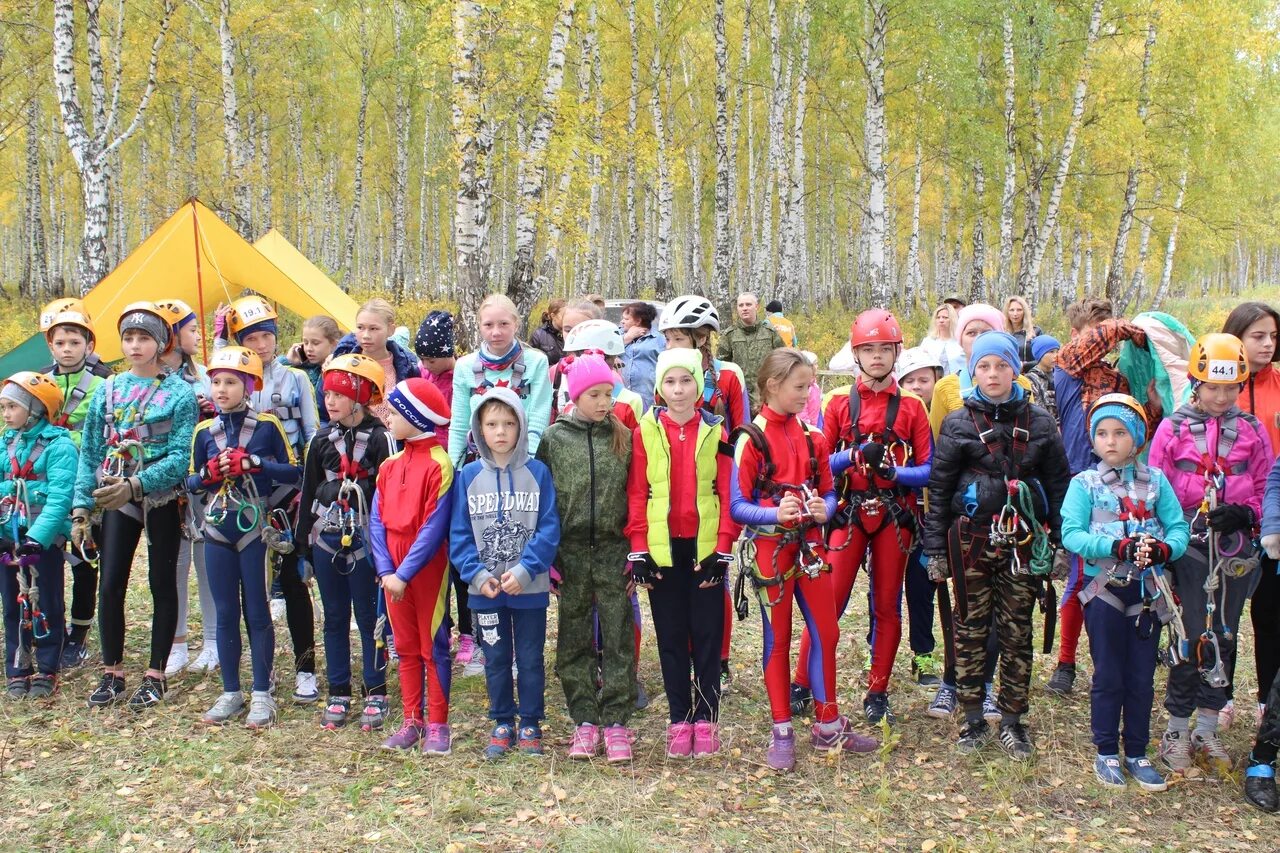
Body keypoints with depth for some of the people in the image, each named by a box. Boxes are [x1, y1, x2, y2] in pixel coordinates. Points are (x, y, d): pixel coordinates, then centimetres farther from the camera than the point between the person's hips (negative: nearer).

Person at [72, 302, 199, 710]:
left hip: (162, 498, -3)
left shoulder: (179, 392, -5)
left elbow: (180, 457, -13)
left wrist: (136, 484, -25)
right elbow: (90, 452, 9)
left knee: (162, 584, 5)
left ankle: (155, 675, 15)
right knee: (111, 584, 1)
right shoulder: (108, 390, 7)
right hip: (116, 499, 3)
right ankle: (112, 673, 15)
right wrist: (81, 507, 2)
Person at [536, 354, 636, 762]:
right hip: (571, 551, 0)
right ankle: (584, 721, 16)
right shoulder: (555, 437, 1)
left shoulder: (623, 437, 4)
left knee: (618, 639, 1)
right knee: (574, 640, 7)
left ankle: (616, 723, 8)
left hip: (614, 549, 0)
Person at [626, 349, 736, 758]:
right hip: (663, 546, 0)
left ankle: (706, 718, 14)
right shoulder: (645, 431, 1)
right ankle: (679, 719, 15)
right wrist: (639, 550, -6)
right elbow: (637, 493, -1)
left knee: (707, 633, 4)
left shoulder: (714, 431, 2)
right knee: (671, 635, 7)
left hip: (705, 546, 0)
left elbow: (728, 493, 0)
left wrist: (723, 548, -7)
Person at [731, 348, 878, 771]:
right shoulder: (751, 439, -9)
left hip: (809, 545, 5)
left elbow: (828, 491, 12)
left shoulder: (812, 436, 7)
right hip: (769, 548, -5)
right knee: (778, 639, 5)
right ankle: (782, 732, 15)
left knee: (826, 633, 8)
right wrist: (776, 513, -28)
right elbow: (737, 506, -11)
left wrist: (823, 510, -11)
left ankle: (828, 726, 22)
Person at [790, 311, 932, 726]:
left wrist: (893, 471, -18)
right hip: (848, 514, -1)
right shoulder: (838, 402, 3)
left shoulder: (912, 406, 4)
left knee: (887, 606, 7)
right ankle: (801, 684, 7)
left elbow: (928, 470, 0)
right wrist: (857, 454, -18)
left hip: (895, 516, 1)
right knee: (828, 602, -3)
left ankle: (877, 693, 17)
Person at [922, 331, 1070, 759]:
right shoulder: (958, 423, 2)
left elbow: (1058, 483, 9)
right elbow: (939, 488, 3)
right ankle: (973, 719, 17)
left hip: (1024, 540, 1)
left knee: (1017, 631, 6)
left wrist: (1060, 540, 3)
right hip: (971, 538, -1)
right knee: (971, 628, 5)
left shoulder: (1038, 422, 6)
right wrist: (936, 549, -1)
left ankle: (1012, 720, 17)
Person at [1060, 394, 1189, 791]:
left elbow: (1179, 528, -1)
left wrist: (1165, 548, -23)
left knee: (1142, 677, 9)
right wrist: (1117, 546, -25)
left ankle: (1137, 754, 21)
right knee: (1108, 676, 6)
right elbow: (1071, 534, -13)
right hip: (1104, 590, -2)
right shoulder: (1084, 483, -2)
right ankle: (1106, 754, 18)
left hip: (1149, 590, 2)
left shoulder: (1155, 481, 5)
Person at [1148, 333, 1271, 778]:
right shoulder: (1172, 429, -2)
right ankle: (1177, 731, 12)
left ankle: (1207, 732, 23)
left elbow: (1266, 488, 7)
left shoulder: (1252, 431, 5)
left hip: (1235, 550, 3)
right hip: (1189, 548, -3)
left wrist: (1245, 514, -14)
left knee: (1223, 639, 10)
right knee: (1192, 637, -3)